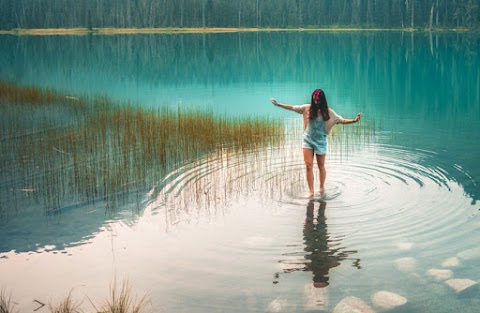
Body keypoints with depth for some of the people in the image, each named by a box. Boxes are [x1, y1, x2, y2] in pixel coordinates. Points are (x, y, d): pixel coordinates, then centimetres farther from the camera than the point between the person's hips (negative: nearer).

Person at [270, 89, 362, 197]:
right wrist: (278, 104, 2)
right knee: (308, 166, -3)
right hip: (308, 140, 1)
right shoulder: (307, 108, -3)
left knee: (321, 166, 10)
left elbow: (342, 120, -9)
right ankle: (311, 191, 3)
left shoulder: (328, 112, -7)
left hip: (320, 141, -1)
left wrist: (354, 120, -23)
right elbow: (292, 108, 3)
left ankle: (322, 187, 31)